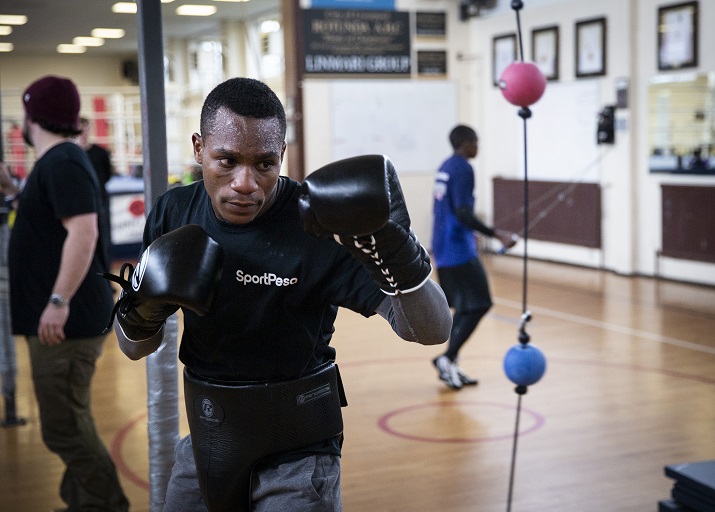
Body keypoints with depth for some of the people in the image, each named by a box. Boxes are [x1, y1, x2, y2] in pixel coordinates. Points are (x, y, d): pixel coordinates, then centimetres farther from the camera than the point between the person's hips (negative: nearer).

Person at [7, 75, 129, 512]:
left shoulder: (62, 163, -15)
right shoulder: (55, 161, 17)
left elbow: (84, 232, -26)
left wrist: (58, 302, -28)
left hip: (67, 322, -11)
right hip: (66, 319, 11)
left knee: (65, 428, -7)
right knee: (70, 423, 17)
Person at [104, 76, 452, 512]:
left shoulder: (318, 229, -20)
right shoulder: (174, 214, -6)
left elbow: (432, 329, -22)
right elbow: (136, 348, 4)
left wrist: (396, 251, -40)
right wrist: (140, 313, -18)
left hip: (297, 451, -4)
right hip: (207, 441, 5)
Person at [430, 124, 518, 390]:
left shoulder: (445, 167, 15)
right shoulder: (463, 169, -13)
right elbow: (463, 213, -23)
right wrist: (497, 235, -26)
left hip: (442, 249, 10)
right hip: (459, 250, -10)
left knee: (465, 307, 14)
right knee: (479, 305, -6)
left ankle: (450, 366, 14)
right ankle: (448, 357, -9)